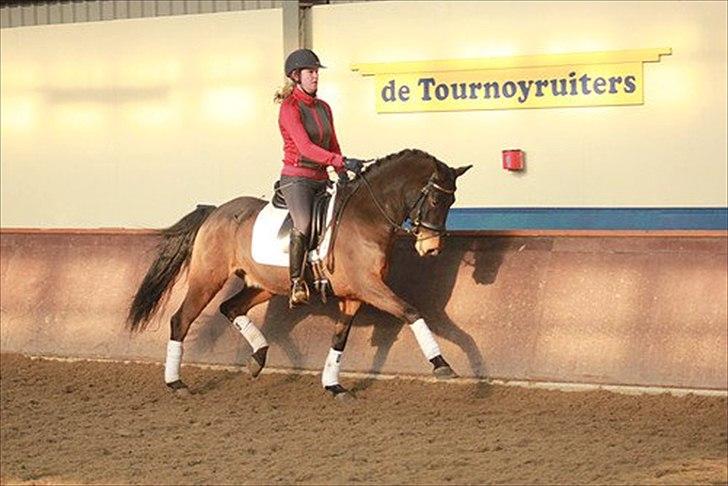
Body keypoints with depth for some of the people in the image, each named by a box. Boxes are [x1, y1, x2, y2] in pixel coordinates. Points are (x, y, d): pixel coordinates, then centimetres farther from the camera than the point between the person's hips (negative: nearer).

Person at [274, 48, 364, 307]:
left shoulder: (323, 108, 14)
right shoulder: (290, 108, -10)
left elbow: (332, 146, 20)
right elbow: (306, 147, -22)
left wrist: (343, 177, 6)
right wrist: (342, 161, -30)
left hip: (321, 180, 8)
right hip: (296, 177, -8)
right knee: (303, 225, -31)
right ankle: (297, 283, -27)